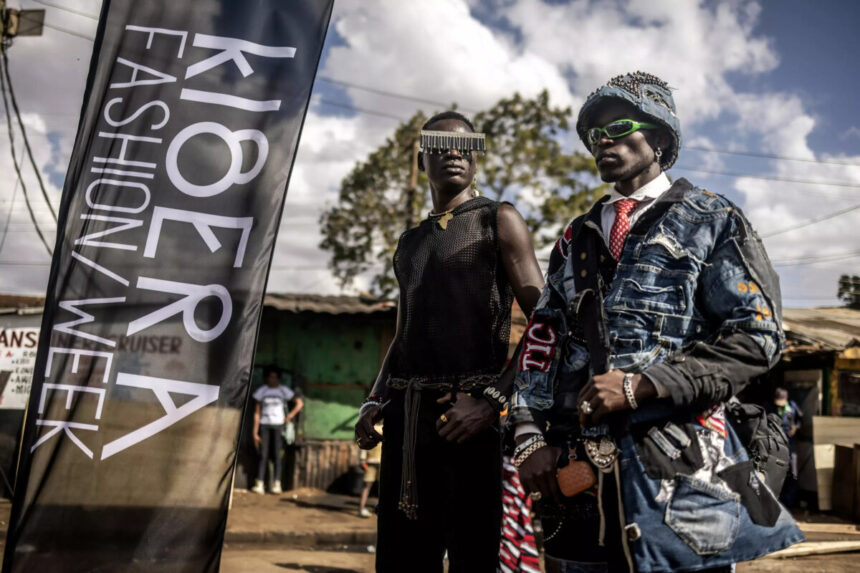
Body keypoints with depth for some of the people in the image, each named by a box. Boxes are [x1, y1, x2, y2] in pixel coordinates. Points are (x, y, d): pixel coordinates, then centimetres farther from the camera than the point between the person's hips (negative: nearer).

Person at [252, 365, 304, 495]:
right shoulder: (261, 391, 5)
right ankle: (259, 485, -5)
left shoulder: (283, 390, 5)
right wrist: (255, 432, -2)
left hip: (278, 425, 0)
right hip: (264, 425, 0)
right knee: (263, 455, -4)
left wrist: (290, 416, 1)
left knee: (277, 455, -6)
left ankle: (276, 485, -4)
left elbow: (299, 403, 10)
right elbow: (257, 413, 3)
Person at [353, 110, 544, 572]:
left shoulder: (498, 220, 3)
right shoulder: (410, 243, 21)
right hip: (406, 417, 6)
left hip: (471, 415, -5)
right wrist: (376, 401, 9)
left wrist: (494, 401, -16)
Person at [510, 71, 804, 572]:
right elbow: (542, 340, 15)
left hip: (678, 468, -4)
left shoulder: (712, 221, 4)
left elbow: (756, 336, -6)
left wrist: (641, 385, -15)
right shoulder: (578, 238, 19)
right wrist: (530, 435, 0)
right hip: (577, 463, 5)